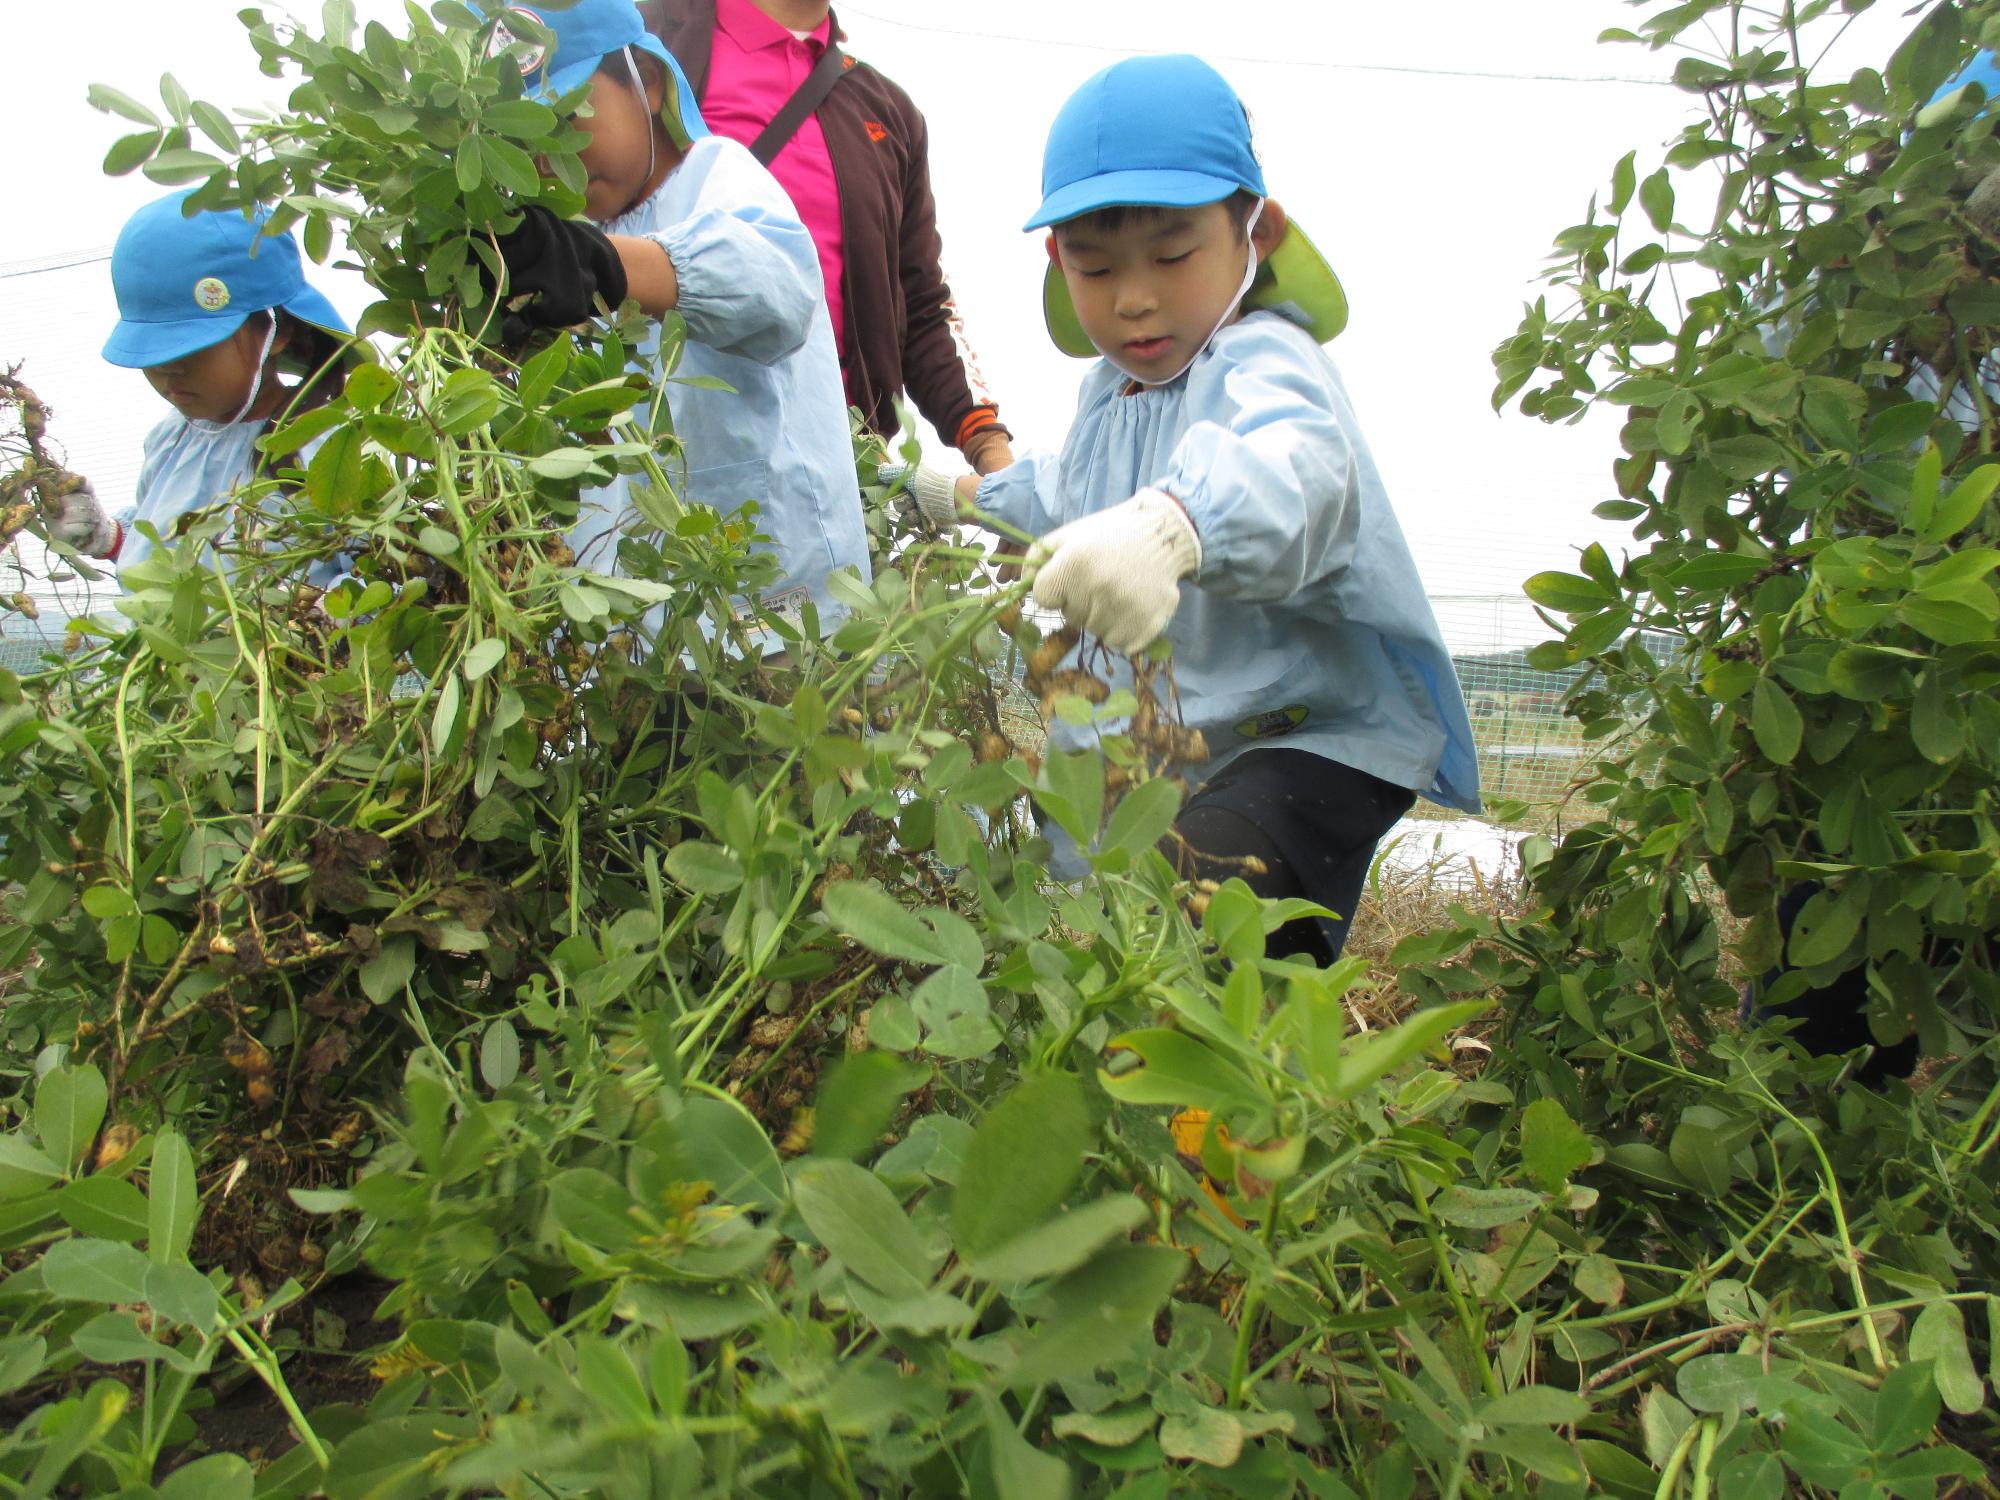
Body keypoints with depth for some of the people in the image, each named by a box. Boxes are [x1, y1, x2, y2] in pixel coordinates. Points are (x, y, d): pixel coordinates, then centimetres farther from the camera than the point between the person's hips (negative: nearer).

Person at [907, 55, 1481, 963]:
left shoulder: (1263, 362, -18)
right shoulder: (1106, 394, 13)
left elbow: (1293, 474, -44)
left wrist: (1172, 528, -65)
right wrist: (978, 496, 51)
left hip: (1312, 734, -9)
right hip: (1163, 749, 10)